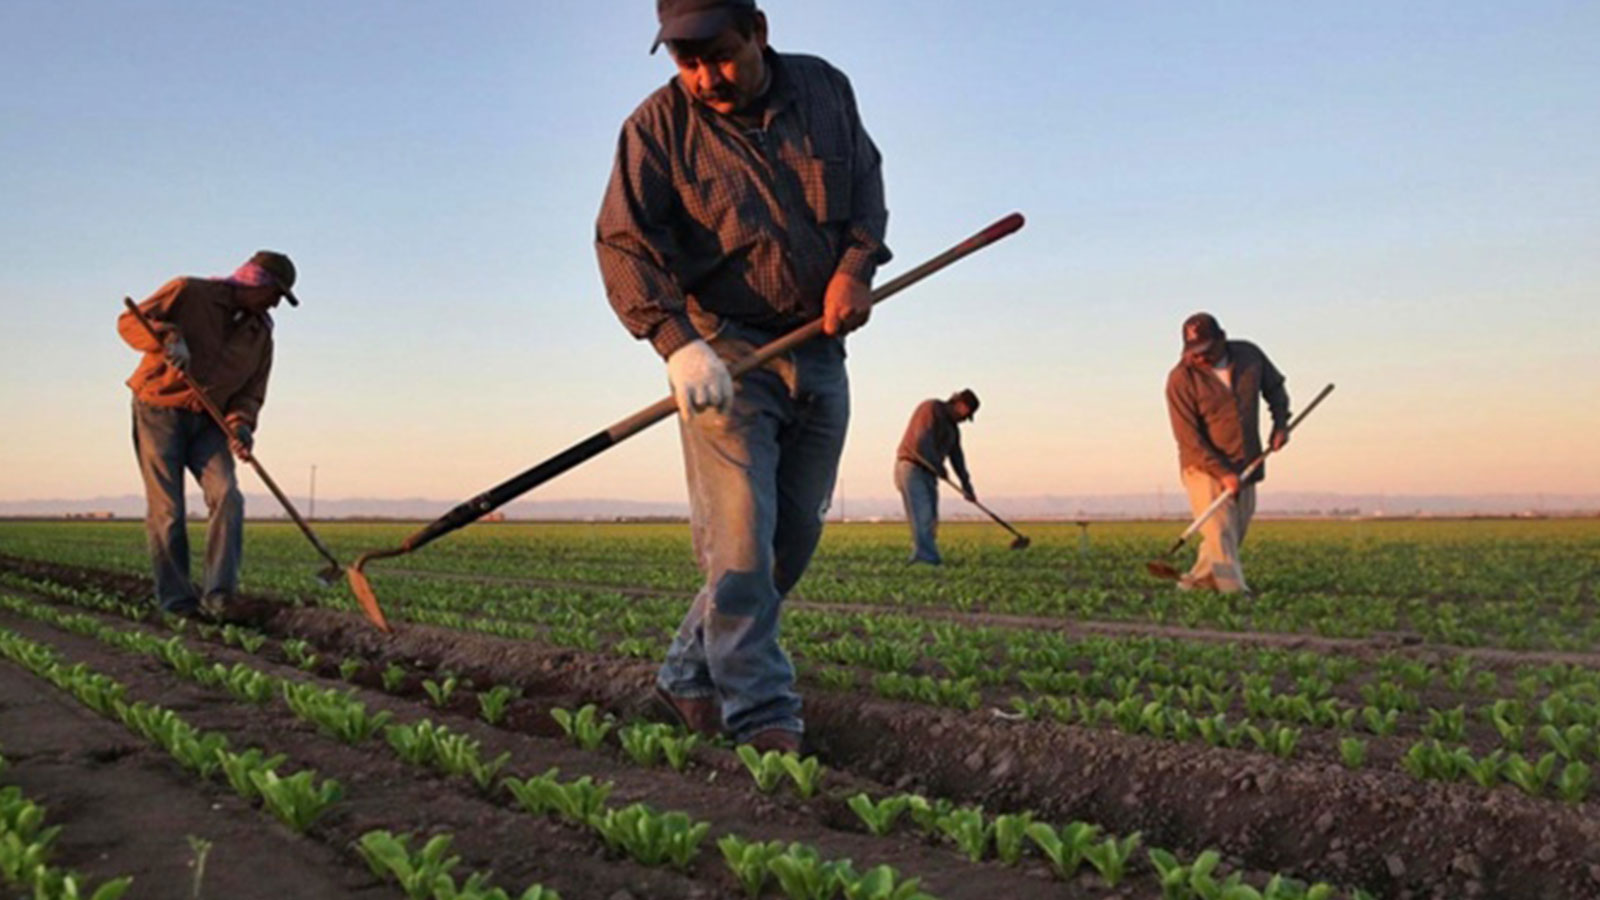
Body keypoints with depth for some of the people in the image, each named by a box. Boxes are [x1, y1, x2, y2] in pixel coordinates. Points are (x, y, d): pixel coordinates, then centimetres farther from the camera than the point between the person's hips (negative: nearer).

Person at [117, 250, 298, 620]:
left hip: (208, 423, 5)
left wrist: (241, 424, -15)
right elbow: (130, 321, -10)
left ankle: (217, 596, -14)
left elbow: (251, 392, 6)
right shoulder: (189, 292, -6)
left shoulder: (260, 335, 8)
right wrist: (168, 336, -29)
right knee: (166, 510, -6)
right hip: (159, 412, -4)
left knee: (227, 497, -14)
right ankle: (177, 602, 3)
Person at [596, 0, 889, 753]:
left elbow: (868, 182, 15)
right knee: (739, 544, -12)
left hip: (820, 353, 5)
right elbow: (624, 243, -16)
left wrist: (856, 266, -4)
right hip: (724, 354, -5)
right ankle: (763, 720, -5)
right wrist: (677, 342, -31)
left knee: (793, 542, 7)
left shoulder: (825, 89, 5)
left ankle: (689, 679, 21)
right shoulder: (657, 125, -8)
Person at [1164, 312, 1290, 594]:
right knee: (1220, 536, -12)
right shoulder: (1181, 379, -17)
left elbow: (1274, 386, 18)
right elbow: (1188, 438, -18)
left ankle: (1194, 582, 24)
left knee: (1235, 533, 11)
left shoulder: (1250, 355, -2)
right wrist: (1222, 473, -23)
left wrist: (1280, 422, 2)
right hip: (1205, 469, -5)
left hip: (1244, 468, 5)